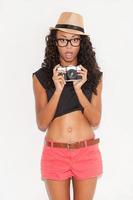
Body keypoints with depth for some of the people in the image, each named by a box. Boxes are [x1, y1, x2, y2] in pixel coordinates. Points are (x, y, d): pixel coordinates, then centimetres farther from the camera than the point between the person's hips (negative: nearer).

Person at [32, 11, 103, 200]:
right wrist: (58, 89, -18)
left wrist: (79, 88, -16)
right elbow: (42, 124, -7)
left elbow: (95, 121, -4)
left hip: (87, 153, 1)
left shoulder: (93, 75, 1)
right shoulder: (41, 76, -3)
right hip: (55, 154, -1)